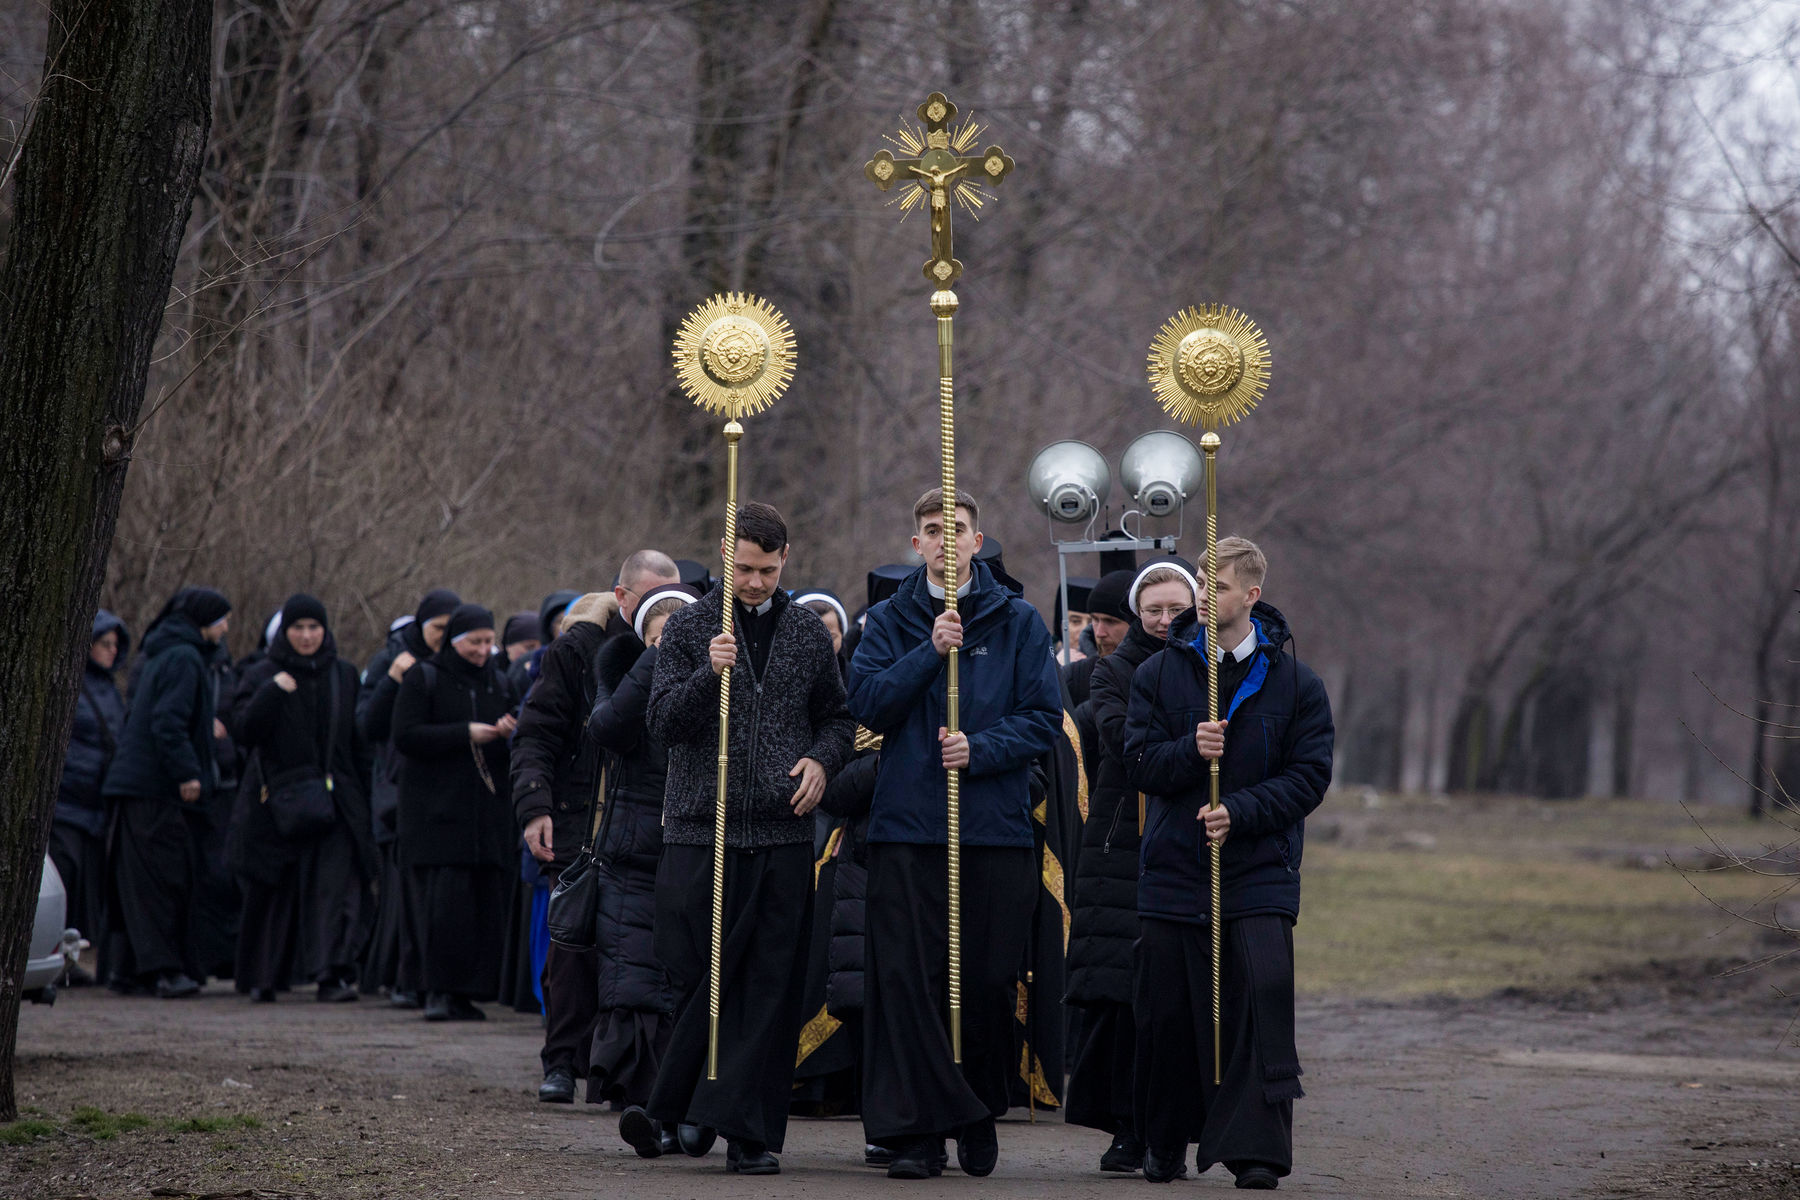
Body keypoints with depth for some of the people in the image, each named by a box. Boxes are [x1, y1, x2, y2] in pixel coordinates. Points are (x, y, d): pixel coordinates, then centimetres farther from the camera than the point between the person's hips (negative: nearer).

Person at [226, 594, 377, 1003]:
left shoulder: (344, 676, 10)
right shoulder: (262, 677, 3)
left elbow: (359, 743, 13)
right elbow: (244, 731, -9)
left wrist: (364, 800, 9)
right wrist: (273, 693, -20)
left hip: (334, 800, 1)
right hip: (277, 800, -1)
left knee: (335, 886, -13)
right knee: (273, 892, 4)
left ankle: (331, 973, -20)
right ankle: (263, 978, 17)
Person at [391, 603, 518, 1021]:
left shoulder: (498, 682, 16)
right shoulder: (423, 678, 3)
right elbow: (405, 736, -8)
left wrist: (512, 732, -6)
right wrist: (465, 734, -13)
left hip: (487, 812, 4)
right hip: (437, 810, -4)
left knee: (485, 903, -2)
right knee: (444, 900, -13)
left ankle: (467, 993, 3)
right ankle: (439, 991, -10)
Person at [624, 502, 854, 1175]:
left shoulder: (809, 634, 11)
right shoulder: (688, 629, 4)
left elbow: (836, 715, 20)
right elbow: (663, 724, -4)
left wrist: (822, 759, -1)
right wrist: (709, 674, -21)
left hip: (782, 836, 2)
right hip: (699, 831, -2)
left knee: (770, 991, -2)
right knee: (694, 980, -1)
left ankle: (749, 1132, 0)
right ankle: (667, 1111, 13)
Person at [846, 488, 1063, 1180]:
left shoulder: (1017, 622, 8)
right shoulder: (891, 621, 10)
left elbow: (1043, 719, 3)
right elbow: (866, 704, -2)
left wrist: (980, 749, -12)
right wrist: (929, 651, -12)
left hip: (997, 828, 0)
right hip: (908, 826, 0)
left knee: (991, 980, 2)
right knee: (907, 978, -6)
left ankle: (979, 1114, 21)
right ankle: (914, 1130, -2)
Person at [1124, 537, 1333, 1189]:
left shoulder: (1294, 682, 3)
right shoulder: (1159, 674, 7)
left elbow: (1310, 775, -1)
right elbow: (1139, 762, 2)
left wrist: (1240, 812, -14)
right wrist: (1190, 752, -18)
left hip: (1260, 873, -2)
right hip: (1173, 871, 2)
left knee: (1261, 1006, -12)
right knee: (1165, 1013, 6)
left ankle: (1257, 1149, -11)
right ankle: (1164, 1144, 21)